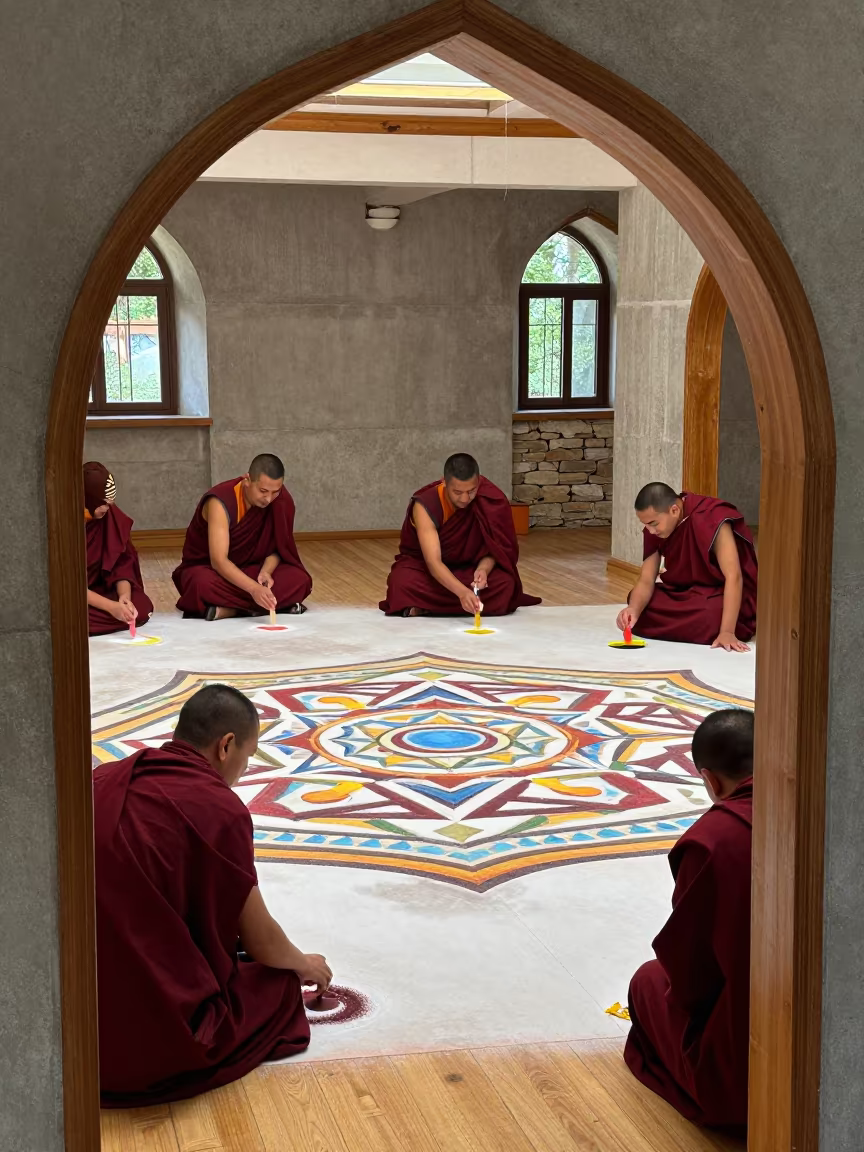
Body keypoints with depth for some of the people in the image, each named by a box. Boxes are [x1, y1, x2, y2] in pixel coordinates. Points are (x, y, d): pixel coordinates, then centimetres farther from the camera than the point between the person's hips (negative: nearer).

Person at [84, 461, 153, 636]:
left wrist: (124, 597, -27)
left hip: (98, 588, 5)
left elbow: (122, 564, -6)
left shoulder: (111, 518, -8)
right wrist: (111, 606, -34)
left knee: (142, 607, -21)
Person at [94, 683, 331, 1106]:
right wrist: (305, 965, 23)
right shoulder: (218, 807, -12)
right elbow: (262, 943, -1)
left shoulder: (103, 781, 6)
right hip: (157, 1040, -6)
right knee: (280, 985, 18)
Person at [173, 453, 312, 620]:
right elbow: (219, 561, -35)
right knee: (203, 584, -42)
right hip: (208, 568, -5)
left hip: (249, 569, 5)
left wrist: (266, 571, -26)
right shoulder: (221, 502, -28)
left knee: (300, 579, -24)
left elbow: (278, 547, -4)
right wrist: (254, 589, -49)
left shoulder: (281, 499, -13)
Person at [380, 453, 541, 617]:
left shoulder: (491, 499, -20)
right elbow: (433, 562, -37)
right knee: (402, 582, -37)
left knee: (505, 582, -29)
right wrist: (462, 592, -54)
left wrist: (483, 569, -36)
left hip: (467, 567, 3)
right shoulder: (426, 506, -30)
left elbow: (494, 548, -12)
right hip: (423, 566, -3)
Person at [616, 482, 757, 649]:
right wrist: (634, 610, -31)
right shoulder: (655, 530, -8)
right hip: (688, 594, 6)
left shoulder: (712, 519, -28)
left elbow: (734, 577, -32)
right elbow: (646, 581, -8)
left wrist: (727, 631, -40)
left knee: (710, 619, -38)